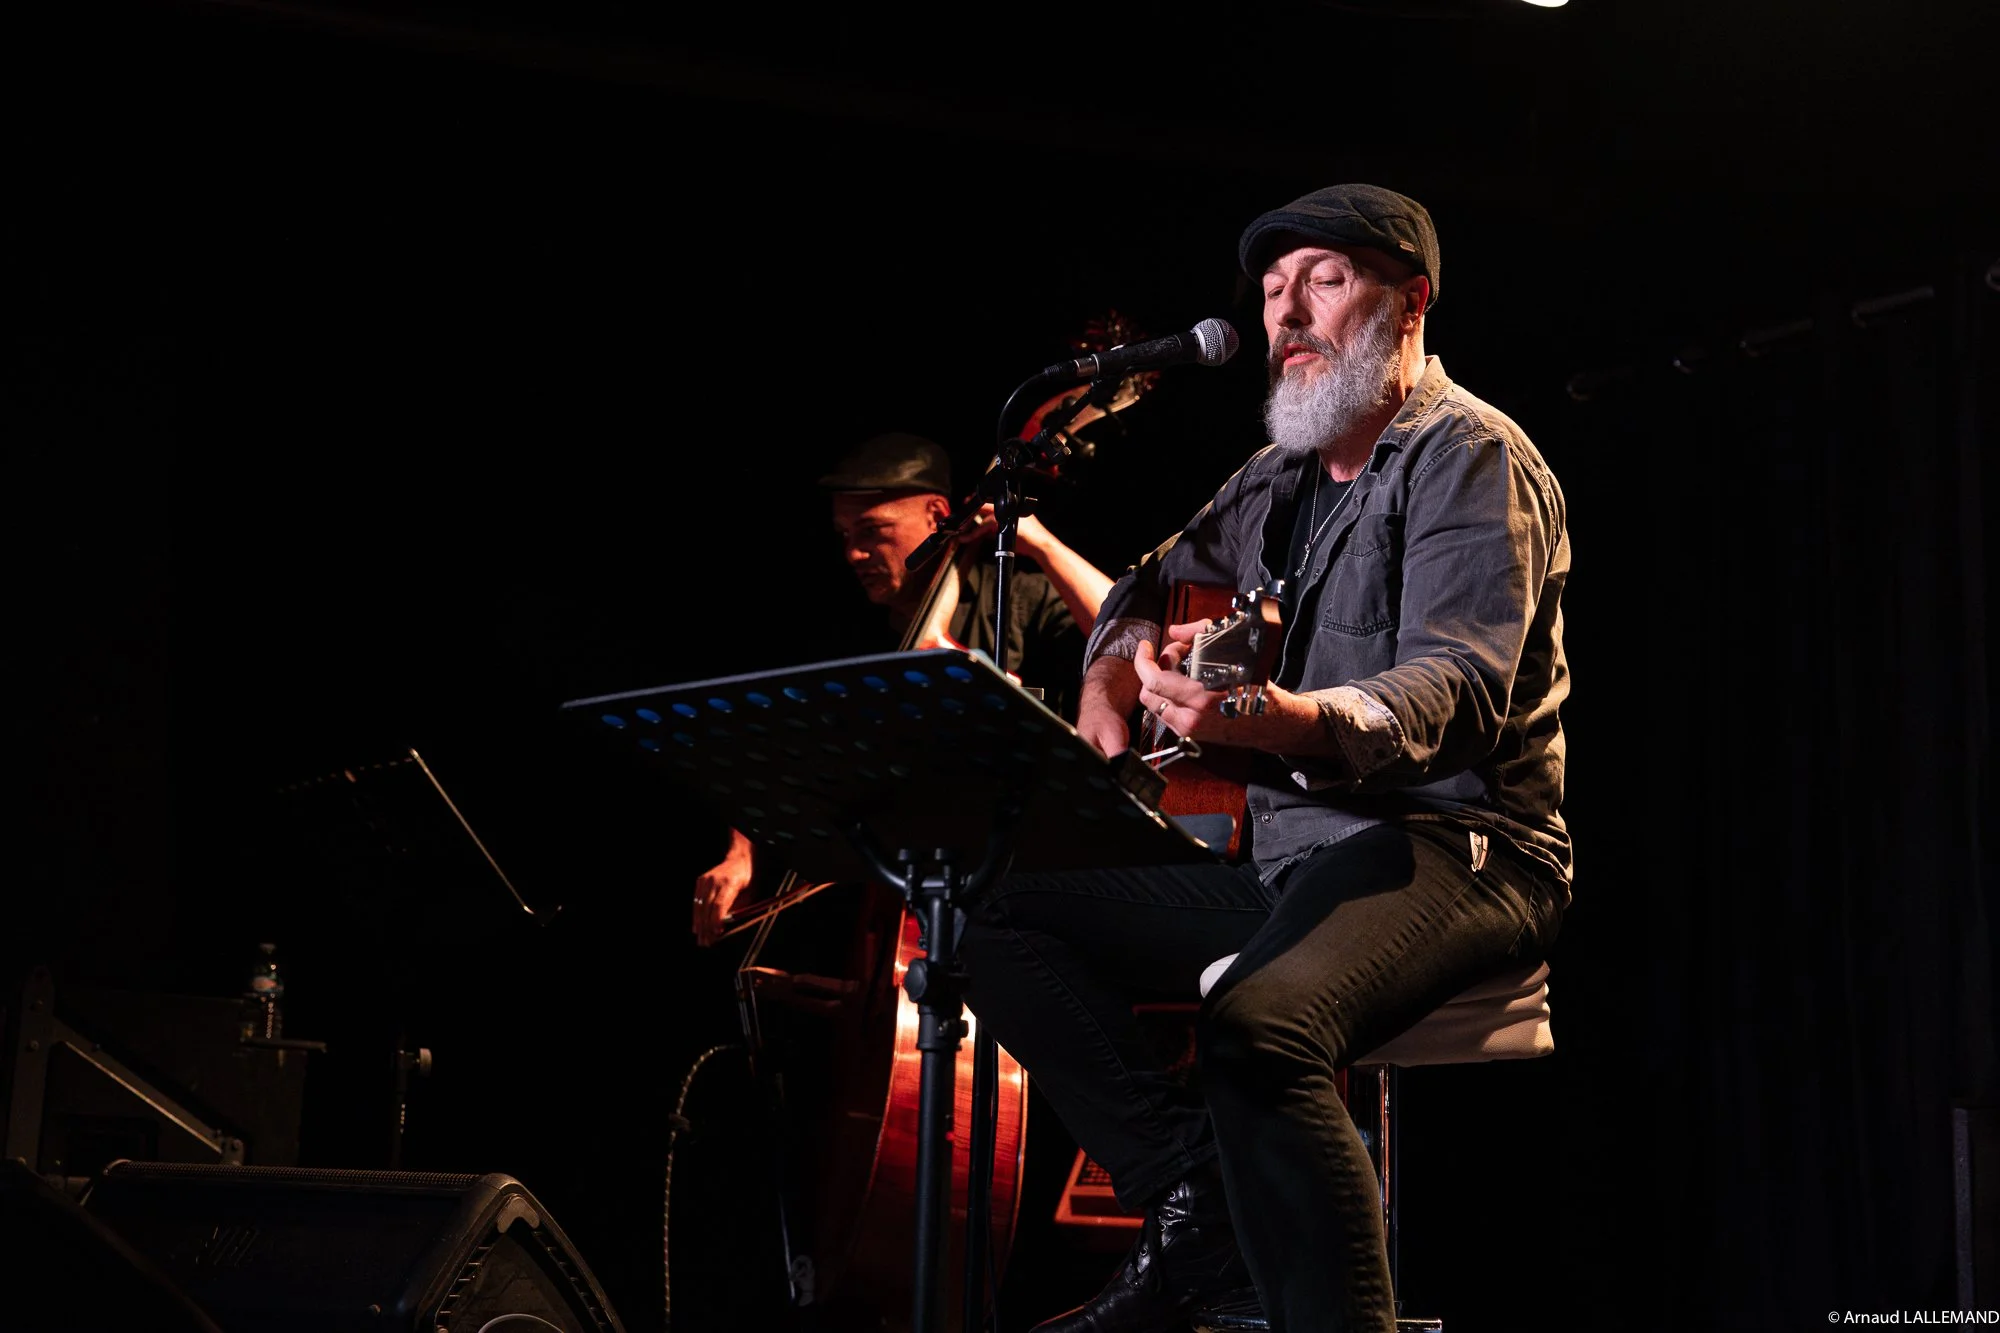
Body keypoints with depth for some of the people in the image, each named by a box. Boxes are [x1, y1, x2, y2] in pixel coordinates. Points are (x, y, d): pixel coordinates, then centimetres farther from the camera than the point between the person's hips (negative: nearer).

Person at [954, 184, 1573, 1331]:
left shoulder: (1473, 458, -8)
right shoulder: (1281, 480, 19)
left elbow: (1458, 688, -23)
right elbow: (1156, 583, 36)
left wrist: (1288, 721, -44)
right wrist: (1107, 689, 12)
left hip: (1447, 846, -9)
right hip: (1287, 851, 9)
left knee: (1258, 1020, -39)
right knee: (1001, 920, 0)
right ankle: (1202, 1208, -10)